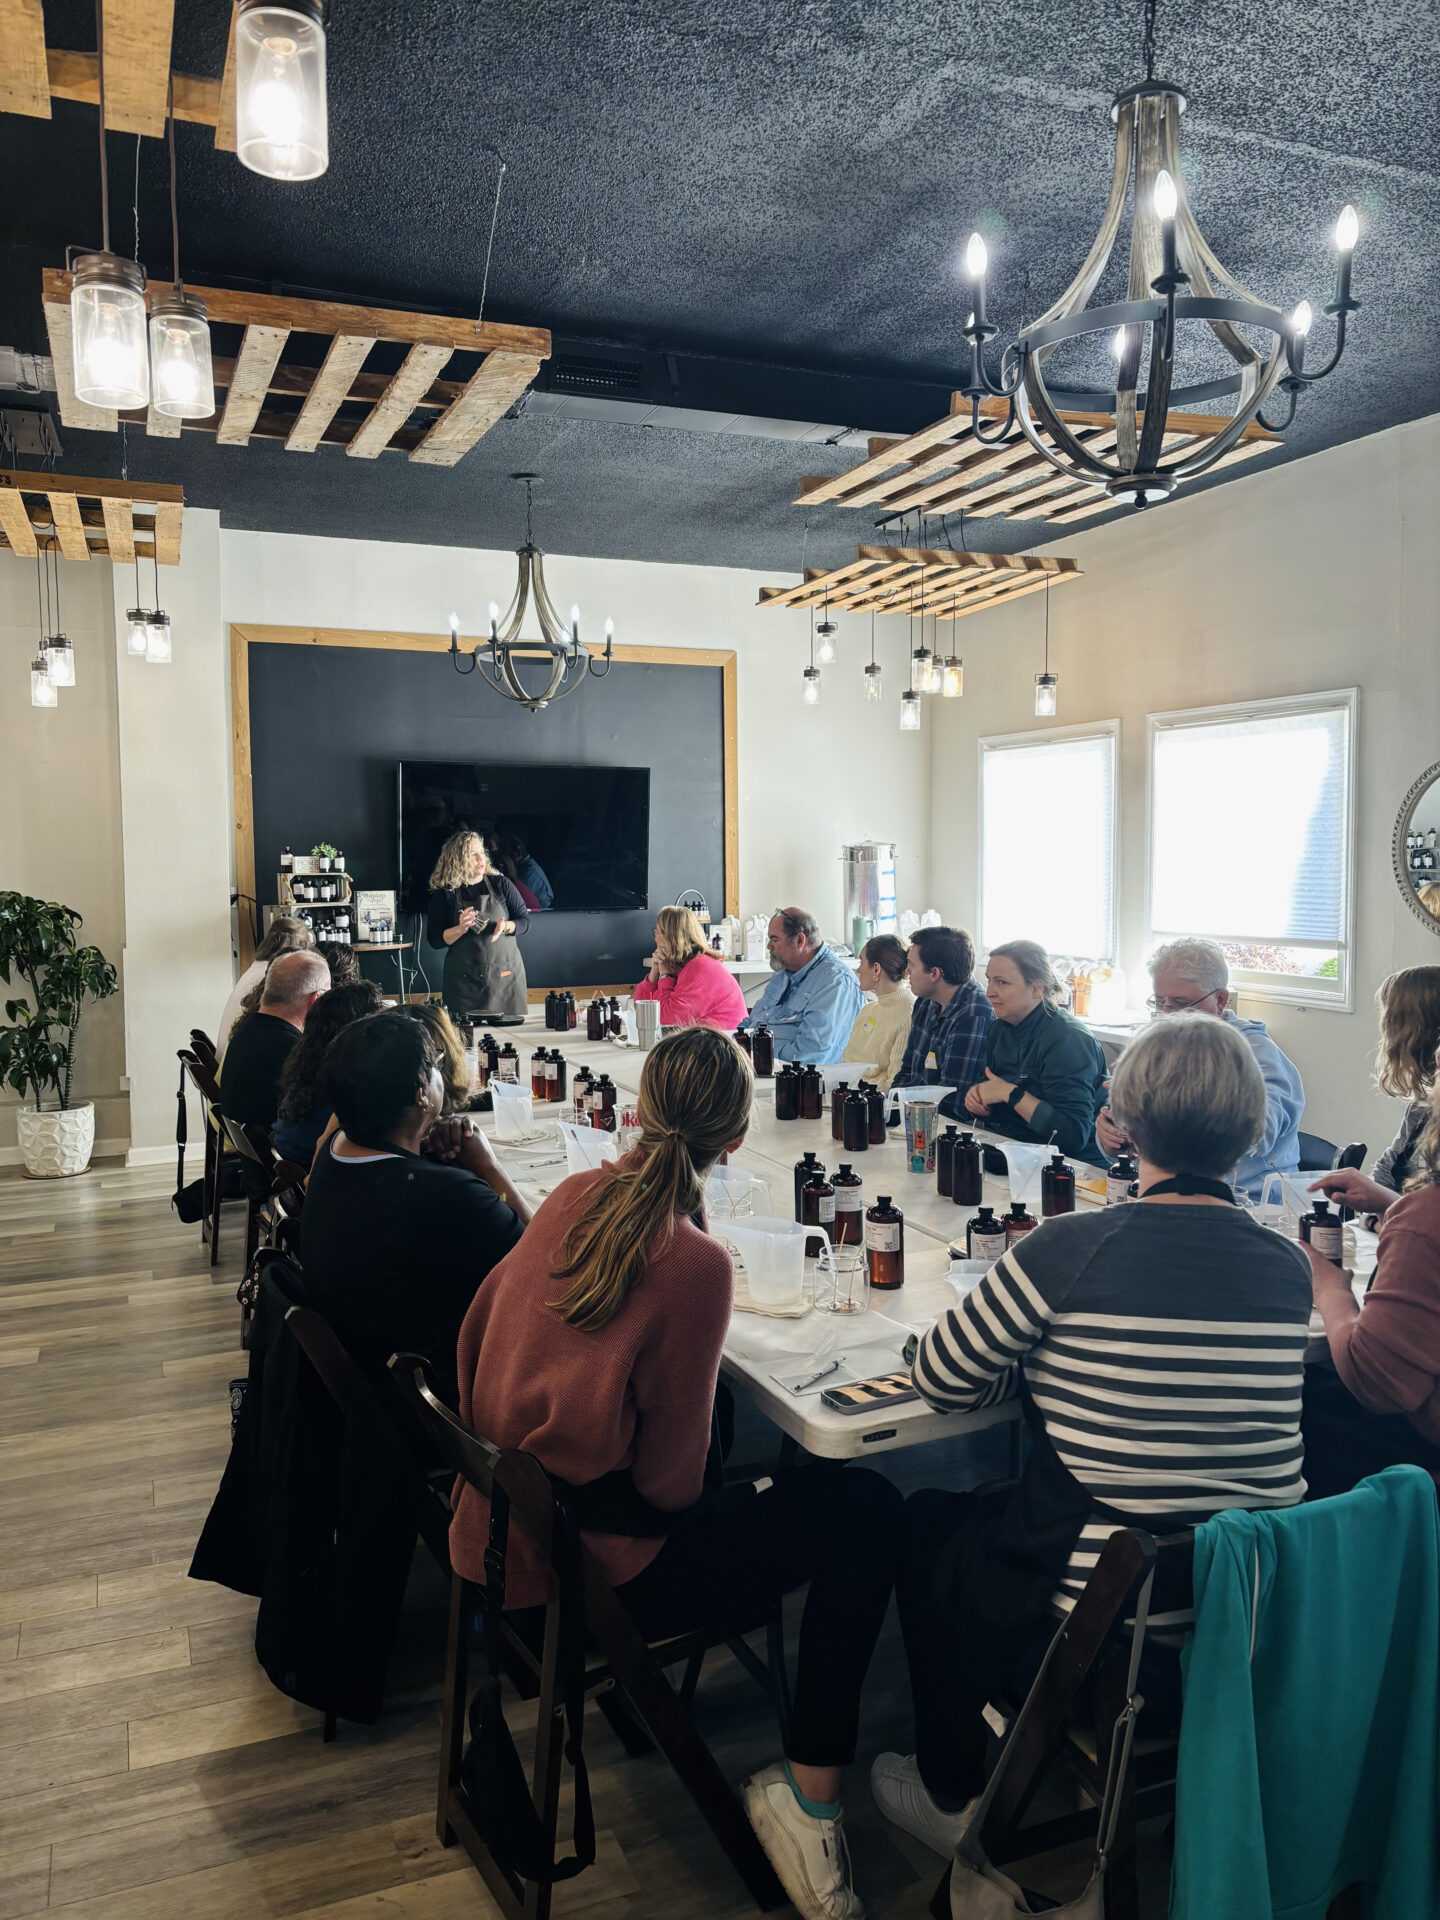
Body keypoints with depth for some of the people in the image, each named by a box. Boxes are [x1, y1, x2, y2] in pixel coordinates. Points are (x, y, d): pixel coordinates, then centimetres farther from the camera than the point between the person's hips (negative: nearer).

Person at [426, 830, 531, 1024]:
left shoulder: (499, 884, 4)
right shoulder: (444, 894, 1)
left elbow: (524, 919, 5)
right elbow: (434, 939, -1)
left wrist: (505, 927, -15)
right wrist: (461, 929, -18)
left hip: (505, 974, 1)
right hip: (464, 980, -1)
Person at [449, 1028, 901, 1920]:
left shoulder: (575, 1196, -6)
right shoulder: (695, 1263, -25)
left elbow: (485, 1324, 9)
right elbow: (669, 1474, -17)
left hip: (495, 1530, 8)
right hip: (588, 1570, -8)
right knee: (865, 1508, -3)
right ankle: (810, 1789, 5)